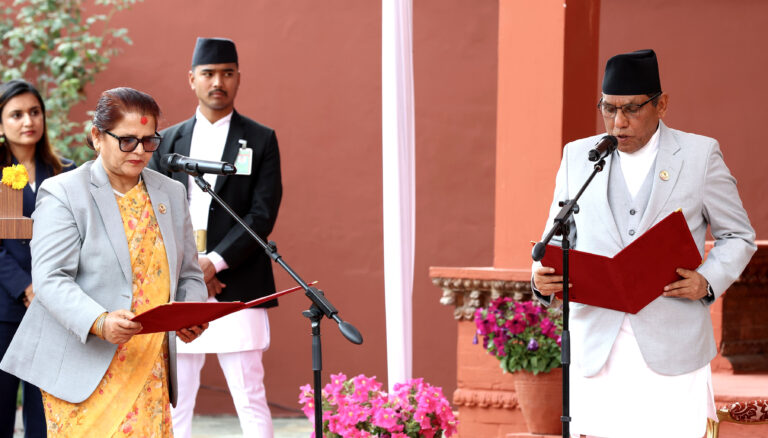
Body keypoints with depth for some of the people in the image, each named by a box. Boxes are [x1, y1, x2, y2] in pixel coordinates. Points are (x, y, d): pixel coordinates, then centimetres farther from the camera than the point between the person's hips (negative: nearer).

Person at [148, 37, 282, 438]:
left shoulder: (260, 140, 8)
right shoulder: (167, 142, 15)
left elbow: (263, 214, -2)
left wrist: (215, 262, -13)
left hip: (237, 288, -2)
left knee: (250, 398, -5)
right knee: (175, 402, 2)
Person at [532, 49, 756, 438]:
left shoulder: (700, 154, 6)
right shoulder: (577, 157, 13)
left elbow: (737, 237, 11)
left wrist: (708, 281, -9)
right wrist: (543, 278, -6)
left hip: (672, 350, -2)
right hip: (597, 349, 2)